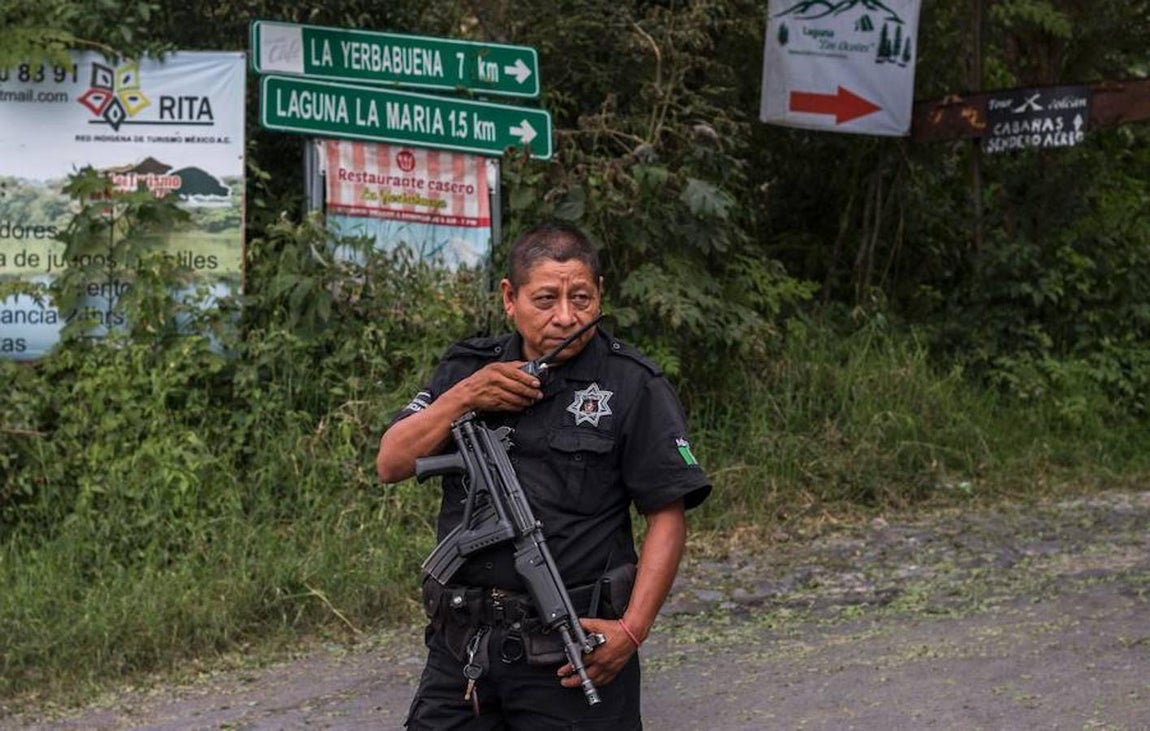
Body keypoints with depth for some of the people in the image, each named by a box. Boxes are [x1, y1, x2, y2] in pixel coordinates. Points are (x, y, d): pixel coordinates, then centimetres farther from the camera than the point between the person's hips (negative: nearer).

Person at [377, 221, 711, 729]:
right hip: (463, 646, 4)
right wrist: (462, 399, -9)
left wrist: (632, 630, -14)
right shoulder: (467, 369, 10)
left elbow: (667, 516, -5)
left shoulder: (632, 387, -4)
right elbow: (391, 464, 5)